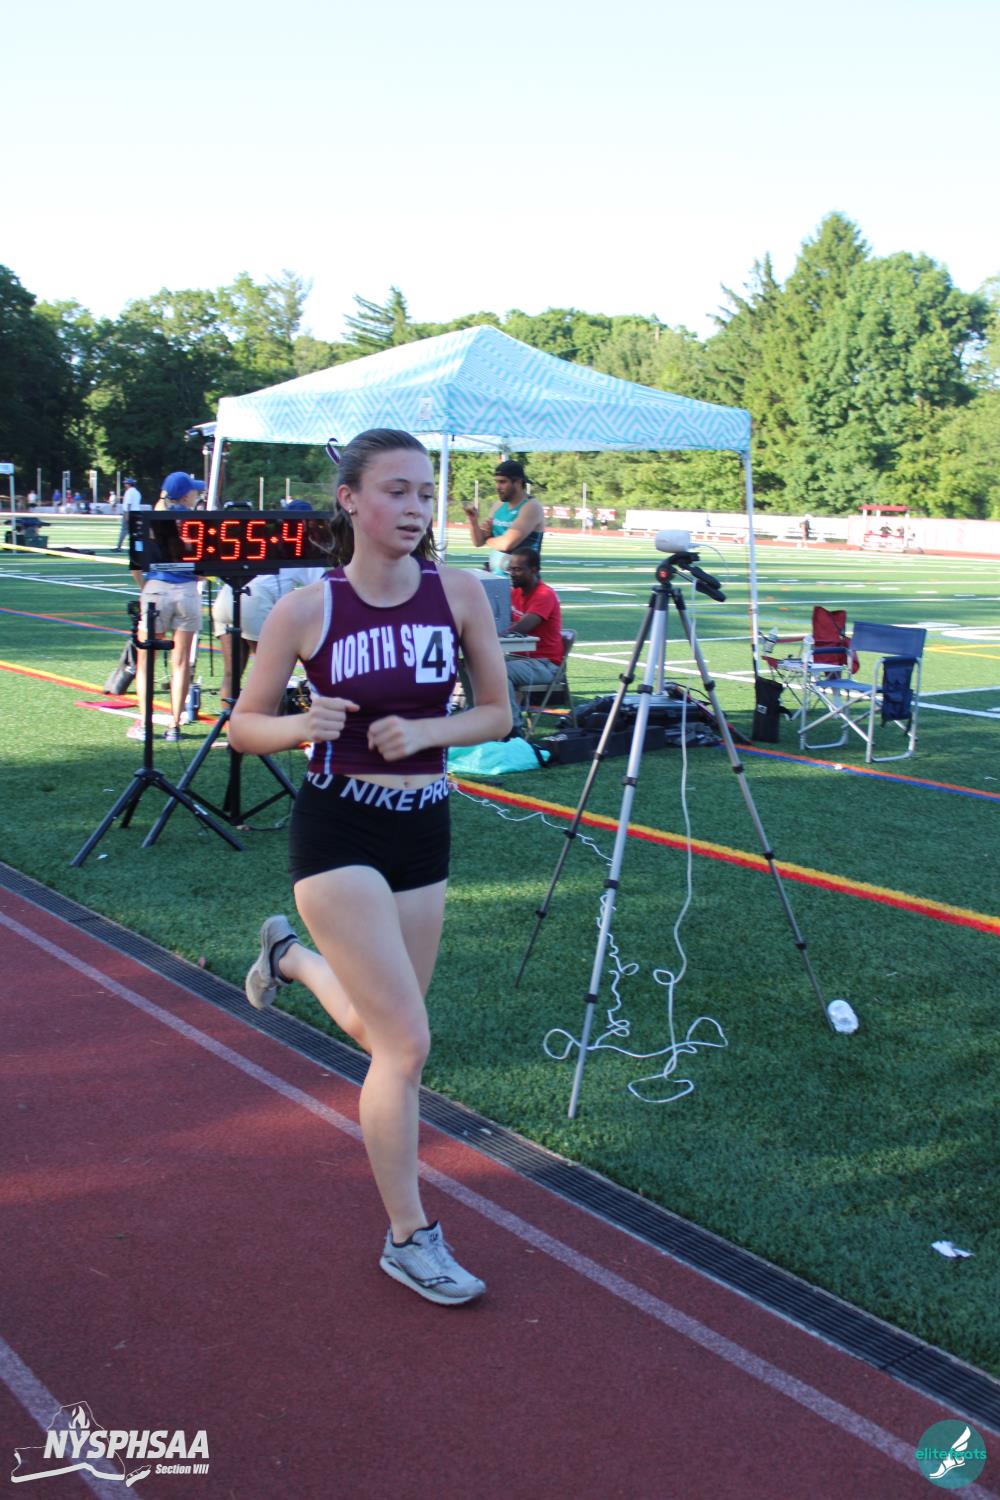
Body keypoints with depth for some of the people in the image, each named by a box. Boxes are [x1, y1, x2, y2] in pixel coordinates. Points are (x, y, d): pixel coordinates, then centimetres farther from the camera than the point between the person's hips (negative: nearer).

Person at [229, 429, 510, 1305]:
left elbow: (498, 714, 3)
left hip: (424, 828, 5)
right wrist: (301, 726, -23)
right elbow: (243, 726, -3)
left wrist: (425, 730, -16)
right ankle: (409, 1238, 10)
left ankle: (291, 954, 50)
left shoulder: (458, 592, -5)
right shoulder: (306, 610, -12)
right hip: (337, 832, -4)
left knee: (378, 1030, 19)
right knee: (406, 1044, -9)